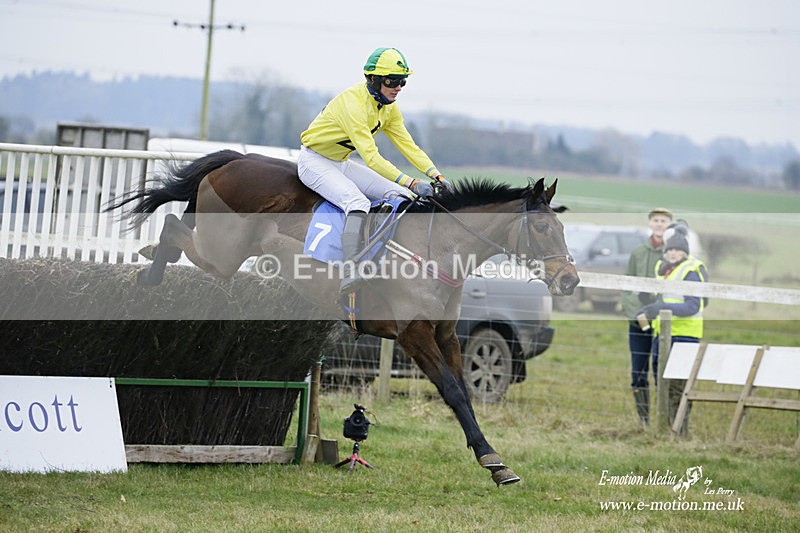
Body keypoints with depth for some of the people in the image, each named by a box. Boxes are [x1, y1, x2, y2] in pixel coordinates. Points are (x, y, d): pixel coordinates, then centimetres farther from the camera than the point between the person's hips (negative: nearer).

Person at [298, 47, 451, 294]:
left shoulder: (389, 108, -1)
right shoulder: (353, 103, -29)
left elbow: (408, 145, -2)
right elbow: (371, 156, -35)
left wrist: (437, 176, -18)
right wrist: (411, 183, -41)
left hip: (342, 163, 9)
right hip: (315, 161, -9)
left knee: (400, 195, -5)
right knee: (358, 202, -34)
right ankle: (350, 272, -46)